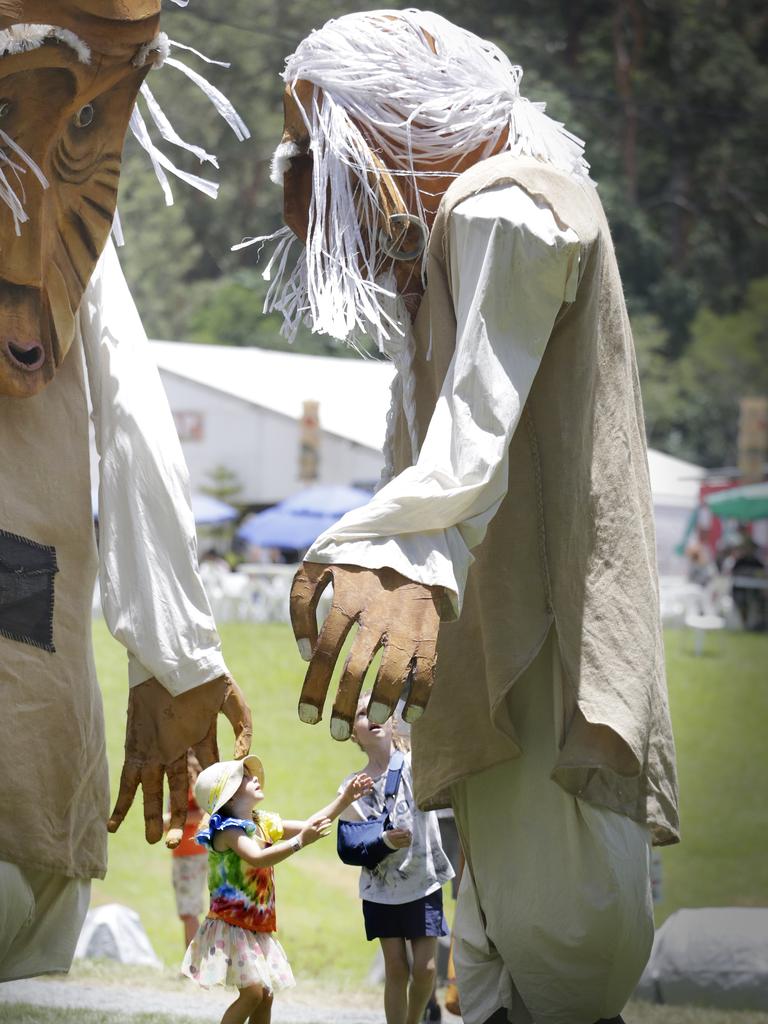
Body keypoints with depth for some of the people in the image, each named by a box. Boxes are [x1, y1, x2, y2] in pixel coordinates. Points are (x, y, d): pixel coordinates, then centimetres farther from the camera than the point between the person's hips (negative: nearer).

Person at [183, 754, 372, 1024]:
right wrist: (299, 842, -37)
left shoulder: (263, 824, 11)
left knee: (266, 995, 7)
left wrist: (345, 799, 9)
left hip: (258, 929, 9)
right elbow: (257, 858, -31)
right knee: (253, 991, -18)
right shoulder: (228, 829, -15)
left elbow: (308, 825, 16)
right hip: (230, 927, -9)